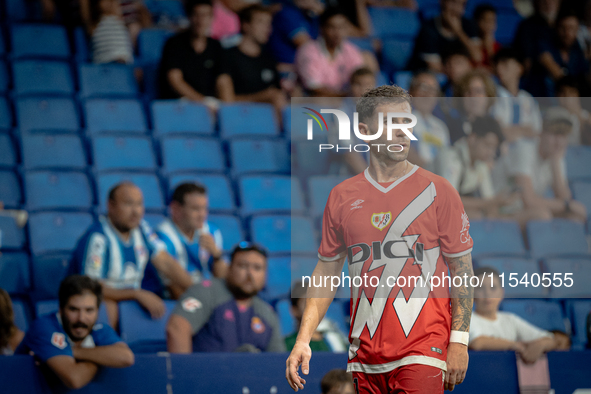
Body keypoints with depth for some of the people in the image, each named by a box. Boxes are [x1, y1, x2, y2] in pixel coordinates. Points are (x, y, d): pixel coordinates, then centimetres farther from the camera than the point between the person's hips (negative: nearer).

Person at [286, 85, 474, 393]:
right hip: (365, 354, 3)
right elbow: (326, 272, 13)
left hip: (423, 352, -3)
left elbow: (462, 269, 2)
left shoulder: (437, 191, 1)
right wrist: (302, 340, 4)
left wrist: (458, 341, -5)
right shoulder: (341, 197, 8)